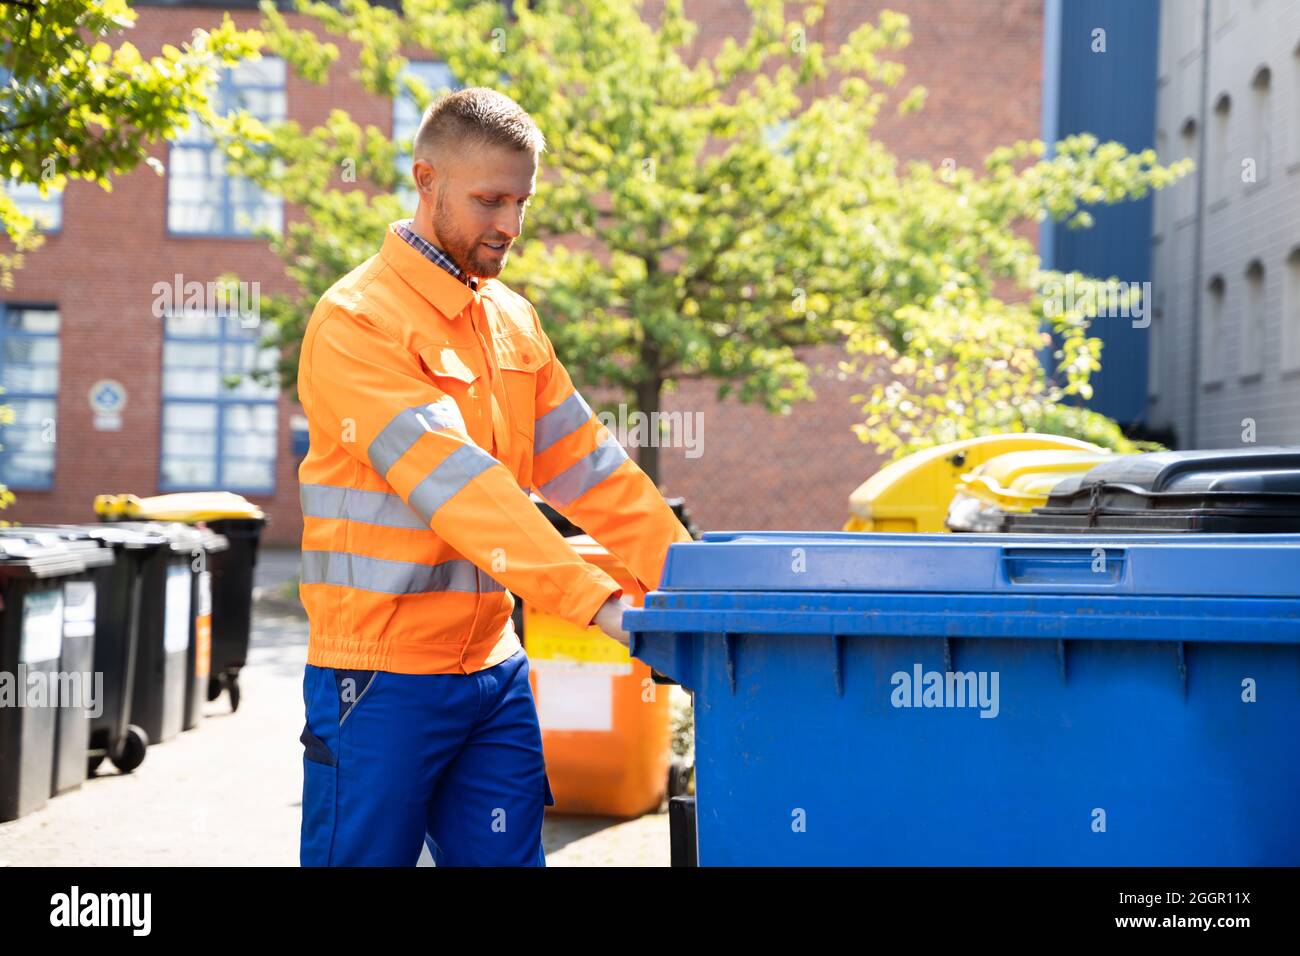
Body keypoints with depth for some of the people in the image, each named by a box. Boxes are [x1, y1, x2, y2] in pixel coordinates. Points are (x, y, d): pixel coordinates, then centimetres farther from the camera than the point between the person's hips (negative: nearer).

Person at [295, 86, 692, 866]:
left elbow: (584, 464, 11)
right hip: (384, 678, -6)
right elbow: (455, 485, -23)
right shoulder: (356, 322, -13)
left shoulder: (514, 319, 12)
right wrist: (597, 599, -30)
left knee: (507, 855, 7)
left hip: (494, 669, 6)